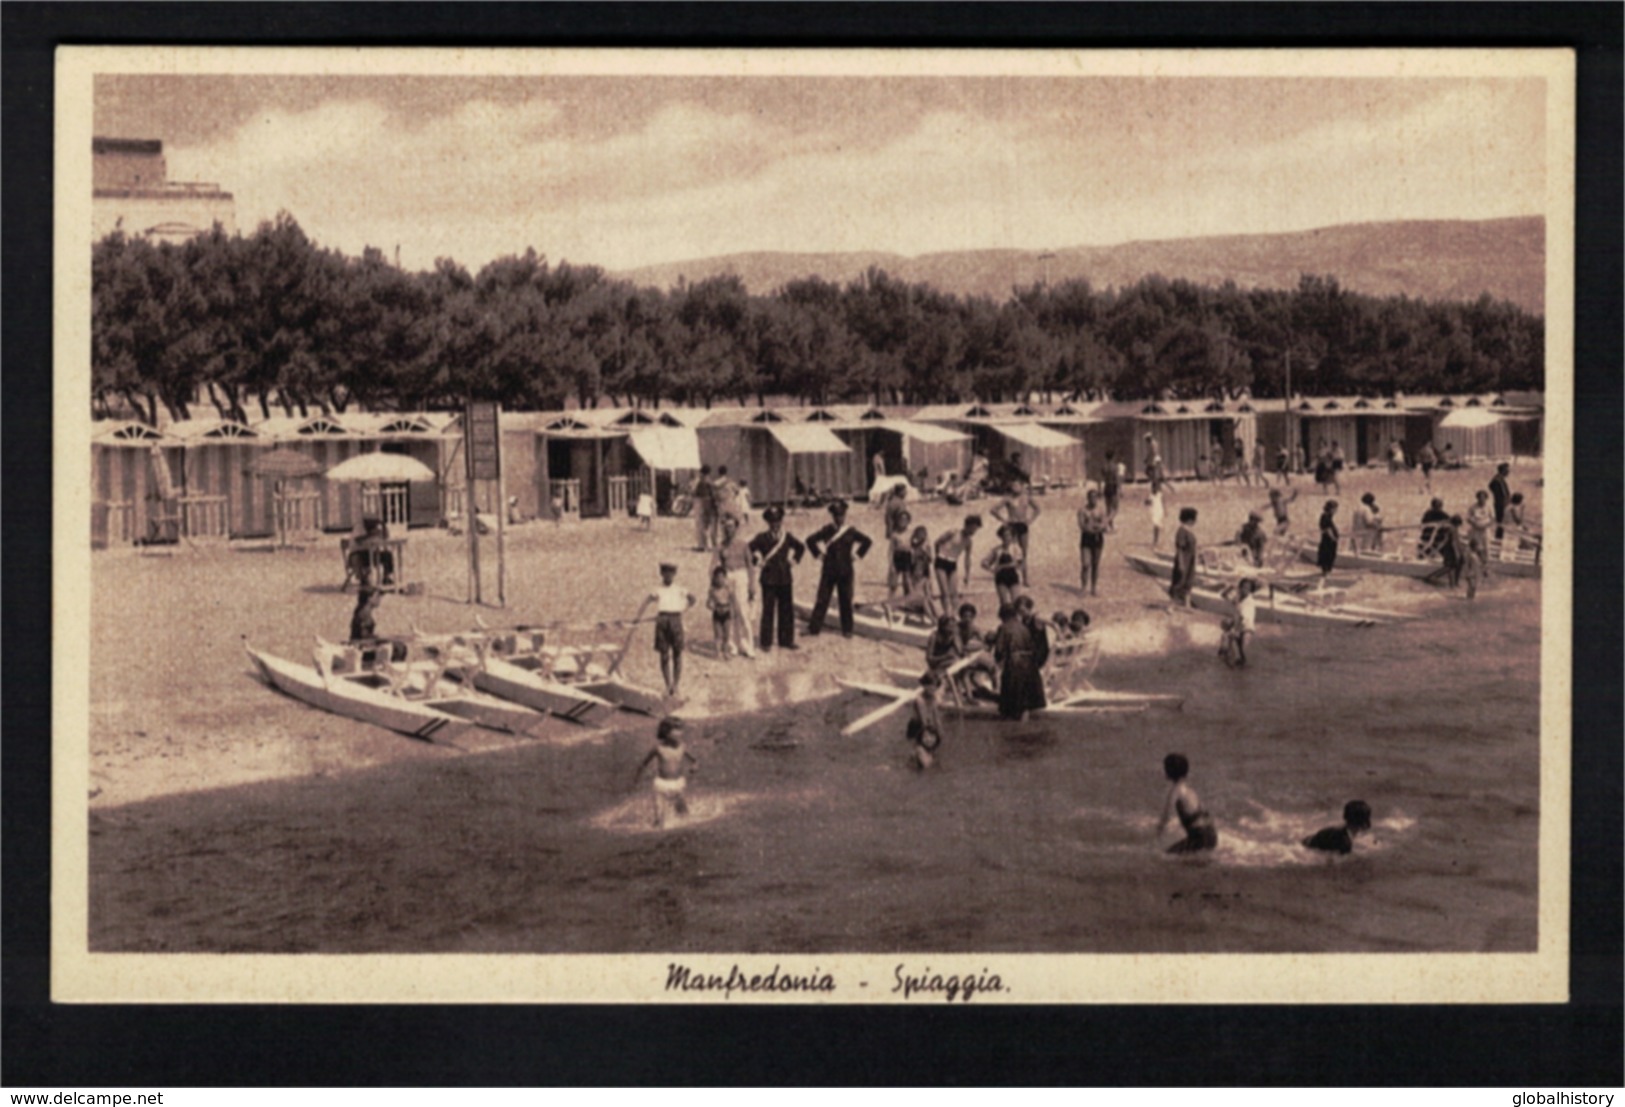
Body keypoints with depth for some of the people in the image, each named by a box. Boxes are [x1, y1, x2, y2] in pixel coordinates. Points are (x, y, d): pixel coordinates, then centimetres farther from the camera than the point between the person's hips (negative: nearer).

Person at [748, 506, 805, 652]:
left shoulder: (787, 537, 6)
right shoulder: (762, 538, -5)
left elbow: (801, 547, 21)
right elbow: (749, 549, -8)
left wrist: (794, 560, 11)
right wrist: (757, 562, -8)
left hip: (785, 578, 4)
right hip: (769, 578, -4)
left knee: (787, 610, 7)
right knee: (768, 610, -2)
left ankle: (786, 640, 17)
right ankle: (766, 642, 5)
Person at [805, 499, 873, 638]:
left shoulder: (851, 532, 0)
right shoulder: (827, 530, -2)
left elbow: (867, 541, 10)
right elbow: (811, 540, 5)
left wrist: (856, 554, 4)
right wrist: (819, 554, 1)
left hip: (846, 571, 1)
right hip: (829, 570, -1)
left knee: (846, 600, 5)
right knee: (822, 599, 0)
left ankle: (847, 629, 13)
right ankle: (814, 627, 4)